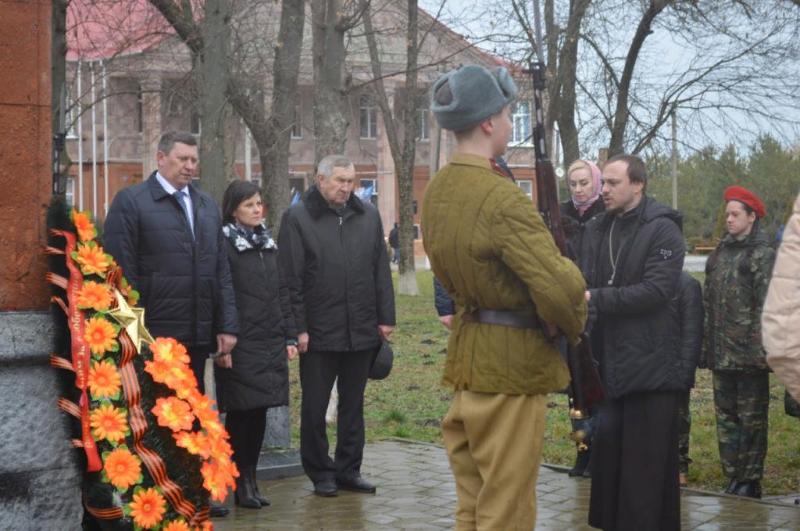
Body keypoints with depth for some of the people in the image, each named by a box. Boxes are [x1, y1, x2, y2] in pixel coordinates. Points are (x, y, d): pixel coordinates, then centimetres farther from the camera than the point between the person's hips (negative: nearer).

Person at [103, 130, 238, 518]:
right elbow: (121, 271, -8)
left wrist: (227, 325, 7)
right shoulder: (131, 202, -4)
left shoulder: (207, 206, 15)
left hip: (196, 334, 6)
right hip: (152, 335, -6)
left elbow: (221, 271, 14)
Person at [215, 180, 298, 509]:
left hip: (270, 343, 6)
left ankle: (250, 479, 17)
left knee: (259, 413, 9)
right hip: (241, 344, -6)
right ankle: (241, 484, 6)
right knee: (240, 414, -1)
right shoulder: (224, 244, -6)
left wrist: (290, 337, 11)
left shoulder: (268, 244, 15)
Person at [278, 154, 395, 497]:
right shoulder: (298, 218, -4)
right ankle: (320, 473, 17)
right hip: (318, 332, -4)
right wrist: (298, 327, -10)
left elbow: (381, 271, 11)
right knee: (315, 407, 5)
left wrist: (385, 318, 6)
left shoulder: (368, 215, 9)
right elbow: (291, 279, -6)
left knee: (353, 405, 12)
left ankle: (349, 471, 22)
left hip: (362, 330, 4)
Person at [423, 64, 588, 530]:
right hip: (511, 362, -9)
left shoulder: (437, 191, 8)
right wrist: (575, 325, -4)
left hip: (466, 358, 9)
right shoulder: (502, 198, -20)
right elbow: (559, 286, -23)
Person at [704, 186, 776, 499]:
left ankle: (751, 481, 5)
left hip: (748, 354, -7)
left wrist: (759, 345, -17)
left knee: (752, 417, 0)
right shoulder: (721, 252, 15)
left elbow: (766, 305, -12)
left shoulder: (763, 254, -6)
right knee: (726, 415, 10)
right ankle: (733, 477, 18)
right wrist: (709, 339, 13)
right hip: (721, 352, 7)